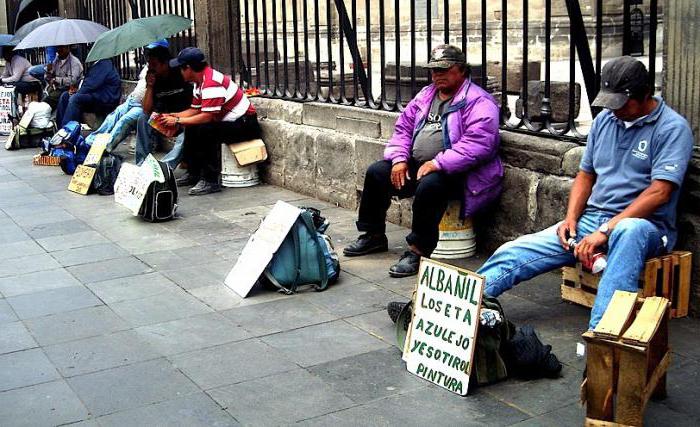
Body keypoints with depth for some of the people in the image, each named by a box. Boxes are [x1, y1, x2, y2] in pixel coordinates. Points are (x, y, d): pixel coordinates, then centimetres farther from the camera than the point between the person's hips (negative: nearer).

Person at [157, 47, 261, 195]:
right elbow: (194, 110, 12)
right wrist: (170, 116, 2)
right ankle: (193, 173, 16)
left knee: (205, 130, -30)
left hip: (246, 124, -11)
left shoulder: (212, 83, -24)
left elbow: (207, 116, -28)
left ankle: (211, 181, -22)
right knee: (191, 128, 10)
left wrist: (177, 121, -20)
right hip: (229, 121, 11)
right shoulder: (200, 81, 7)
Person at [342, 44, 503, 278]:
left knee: (429, 185, -37)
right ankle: (373, 236, 14)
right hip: (417, 165, 8)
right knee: (376, 172, 0)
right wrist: (399, 159, -1)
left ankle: (419, 251, -25)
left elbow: (477, 144, -24)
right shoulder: (425, 96, 15)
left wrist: (437, 164, -27)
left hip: (457, 173, -8)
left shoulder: (478, 102, -11)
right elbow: (404, 127, 17)